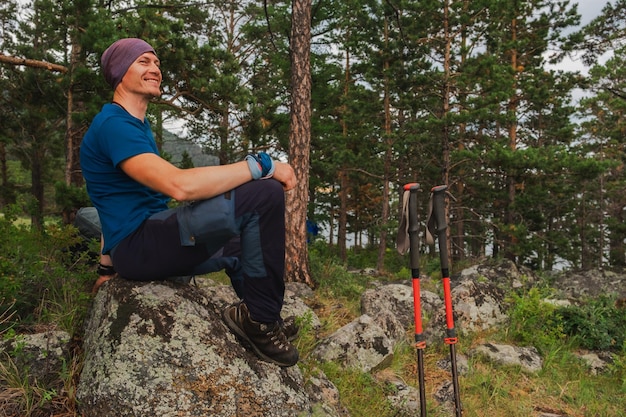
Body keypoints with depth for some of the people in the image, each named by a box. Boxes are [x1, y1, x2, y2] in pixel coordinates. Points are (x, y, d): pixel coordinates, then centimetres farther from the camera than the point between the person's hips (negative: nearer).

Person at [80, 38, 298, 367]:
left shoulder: (138, 125, 18)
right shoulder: (113, 124, -14)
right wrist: (262, 164, -23)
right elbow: (180, 185, -29)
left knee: (241, 243, 32)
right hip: (137, 246, -11)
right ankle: (261, 318, -12)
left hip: (153, 246, 11)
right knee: (264, 195, -23)